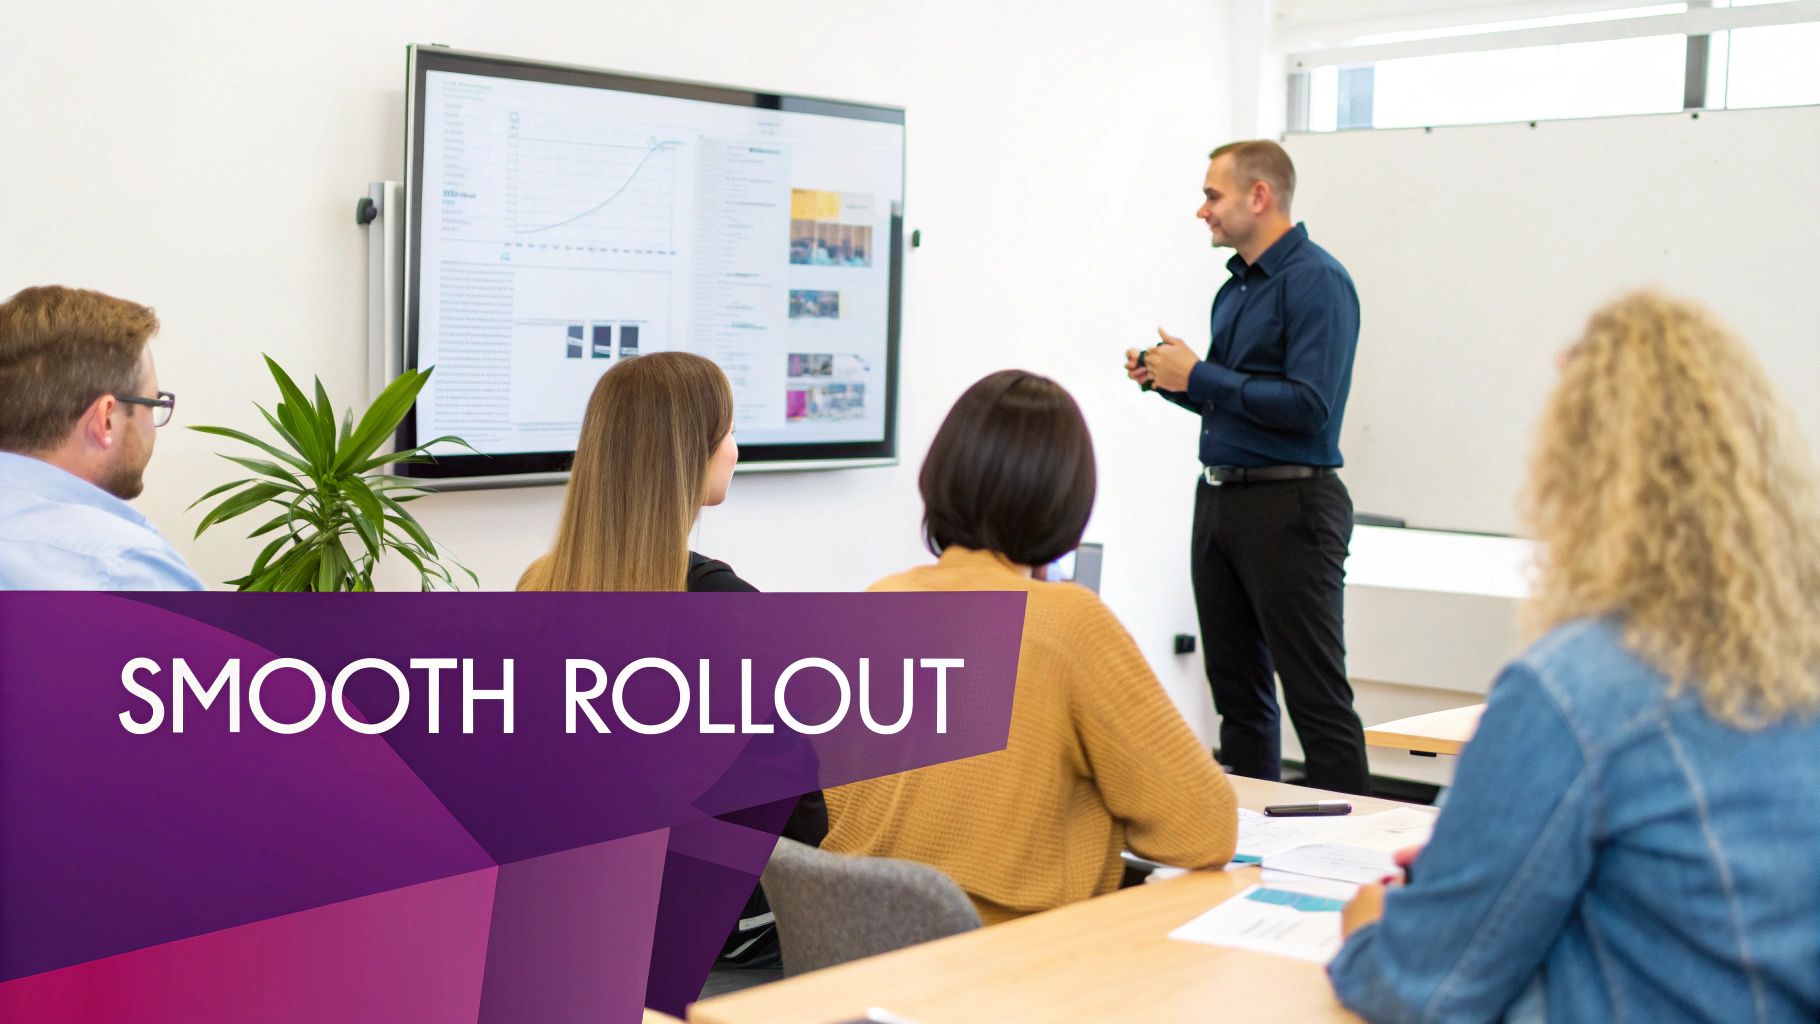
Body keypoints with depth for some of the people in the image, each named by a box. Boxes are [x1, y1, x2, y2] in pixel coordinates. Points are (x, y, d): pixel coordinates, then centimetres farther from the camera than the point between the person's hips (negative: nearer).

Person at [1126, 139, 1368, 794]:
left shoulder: (1316, 281, -12)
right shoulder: (1235, 288, 16)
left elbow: (1308, 405, -22)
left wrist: (1198, 376, -15)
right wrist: (1167, 380, 6)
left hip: (1289, 507, -9)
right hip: (1220, 499, 9)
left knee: (1317, 694, -5)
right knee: (1237, 689, 13)